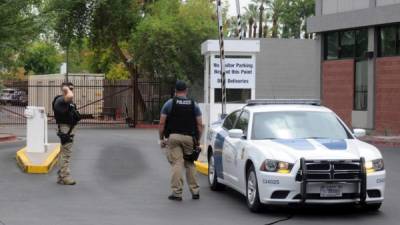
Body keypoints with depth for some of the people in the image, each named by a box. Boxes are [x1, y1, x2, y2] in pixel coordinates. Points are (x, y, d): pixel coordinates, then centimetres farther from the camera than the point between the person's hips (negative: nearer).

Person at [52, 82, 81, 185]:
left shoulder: (68, 101, 17)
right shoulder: (60, 100, -17)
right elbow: (70, 96, -39)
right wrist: (66, 89, -21)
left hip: (70, 128, 11)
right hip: (66, 129, -11)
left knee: (64, 152, 14)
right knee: (66, 153, -10)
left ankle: (61, 176, 20)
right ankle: (65, 177, -10)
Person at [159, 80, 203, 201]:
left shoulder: (169, 103, 3)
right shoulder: (194, 105, 9)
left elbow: (162, 123, 0)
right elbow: (200, 125, 6)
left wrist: (161, 138, 8)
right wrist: (197, 140, 13)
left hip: (173, 137, -2)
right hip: (189, 137, 2)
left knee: (176, 163, -5)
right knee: (190, 164, 12)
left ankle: (177, 192, -7)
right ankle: (195, 191, 12)